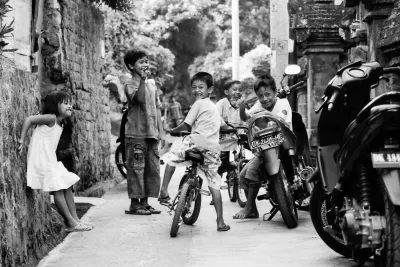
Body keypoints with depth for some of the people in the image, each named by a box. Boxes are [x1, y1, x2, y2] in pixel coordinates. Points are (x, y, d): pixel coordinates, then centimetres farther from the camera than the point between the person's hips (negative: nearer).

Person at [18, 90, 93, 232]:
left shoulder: (59, 124, 15)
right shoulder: (51, 118, -12)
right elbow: (28, 120, -19)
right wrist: (22, 140, -19)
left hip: (50, 161, 10)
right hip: (41, 160, -10)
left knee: (67, 188, 8)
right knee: (58, 189, -10)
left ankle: (75, 220, 11)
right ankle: (71, 223, -7)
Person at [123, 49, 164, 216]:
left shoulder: (152, 83, 15)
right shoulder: (130, 83, -5)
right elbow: (139, 98, -26)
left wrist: (160, 129, 12)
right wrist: (142, 78, -24)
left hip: (151, 133, 7)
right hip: (136, 133, -7)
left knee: (152, 168, 8)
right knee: (136, 168, -4)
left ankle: (145, 202, 17)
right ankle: (134, 204, 4)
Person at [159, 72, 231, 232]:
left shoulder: (198, 104, 4)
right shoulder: (213, 106, 28)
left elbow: (186, 125, 0)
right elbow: (224, 126, 37)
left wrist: (173, 130, 17)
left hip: (198, 141, -7)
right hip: (213, 148, 7)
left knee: (172, 158, 17)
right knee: (214, 185, 8)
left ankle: (164, 191, 7)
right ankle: (220, 222, 6)